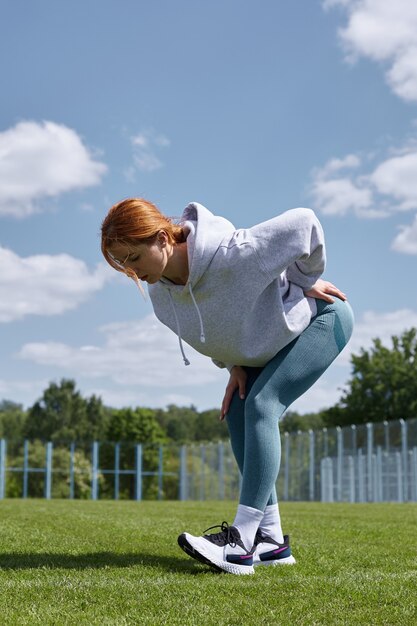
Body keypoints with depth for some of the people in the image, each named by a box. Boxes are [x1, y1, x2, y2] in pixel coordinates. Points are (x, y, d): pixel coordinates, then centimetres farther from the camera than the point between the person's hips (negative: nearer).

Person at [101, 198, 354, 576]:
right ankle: (271, 540, 0)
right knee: (237, 413, -5)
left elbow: (303, 222, -32)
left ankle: (242, 542, -24)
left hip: (321, 317, -8)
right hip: (267, 343, 8)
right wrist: (234, 364, -7)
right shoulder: (161, 295, -14)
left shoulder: (232, 254, -39)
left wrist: (306, 280, -17)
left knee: (260, 405, -23)